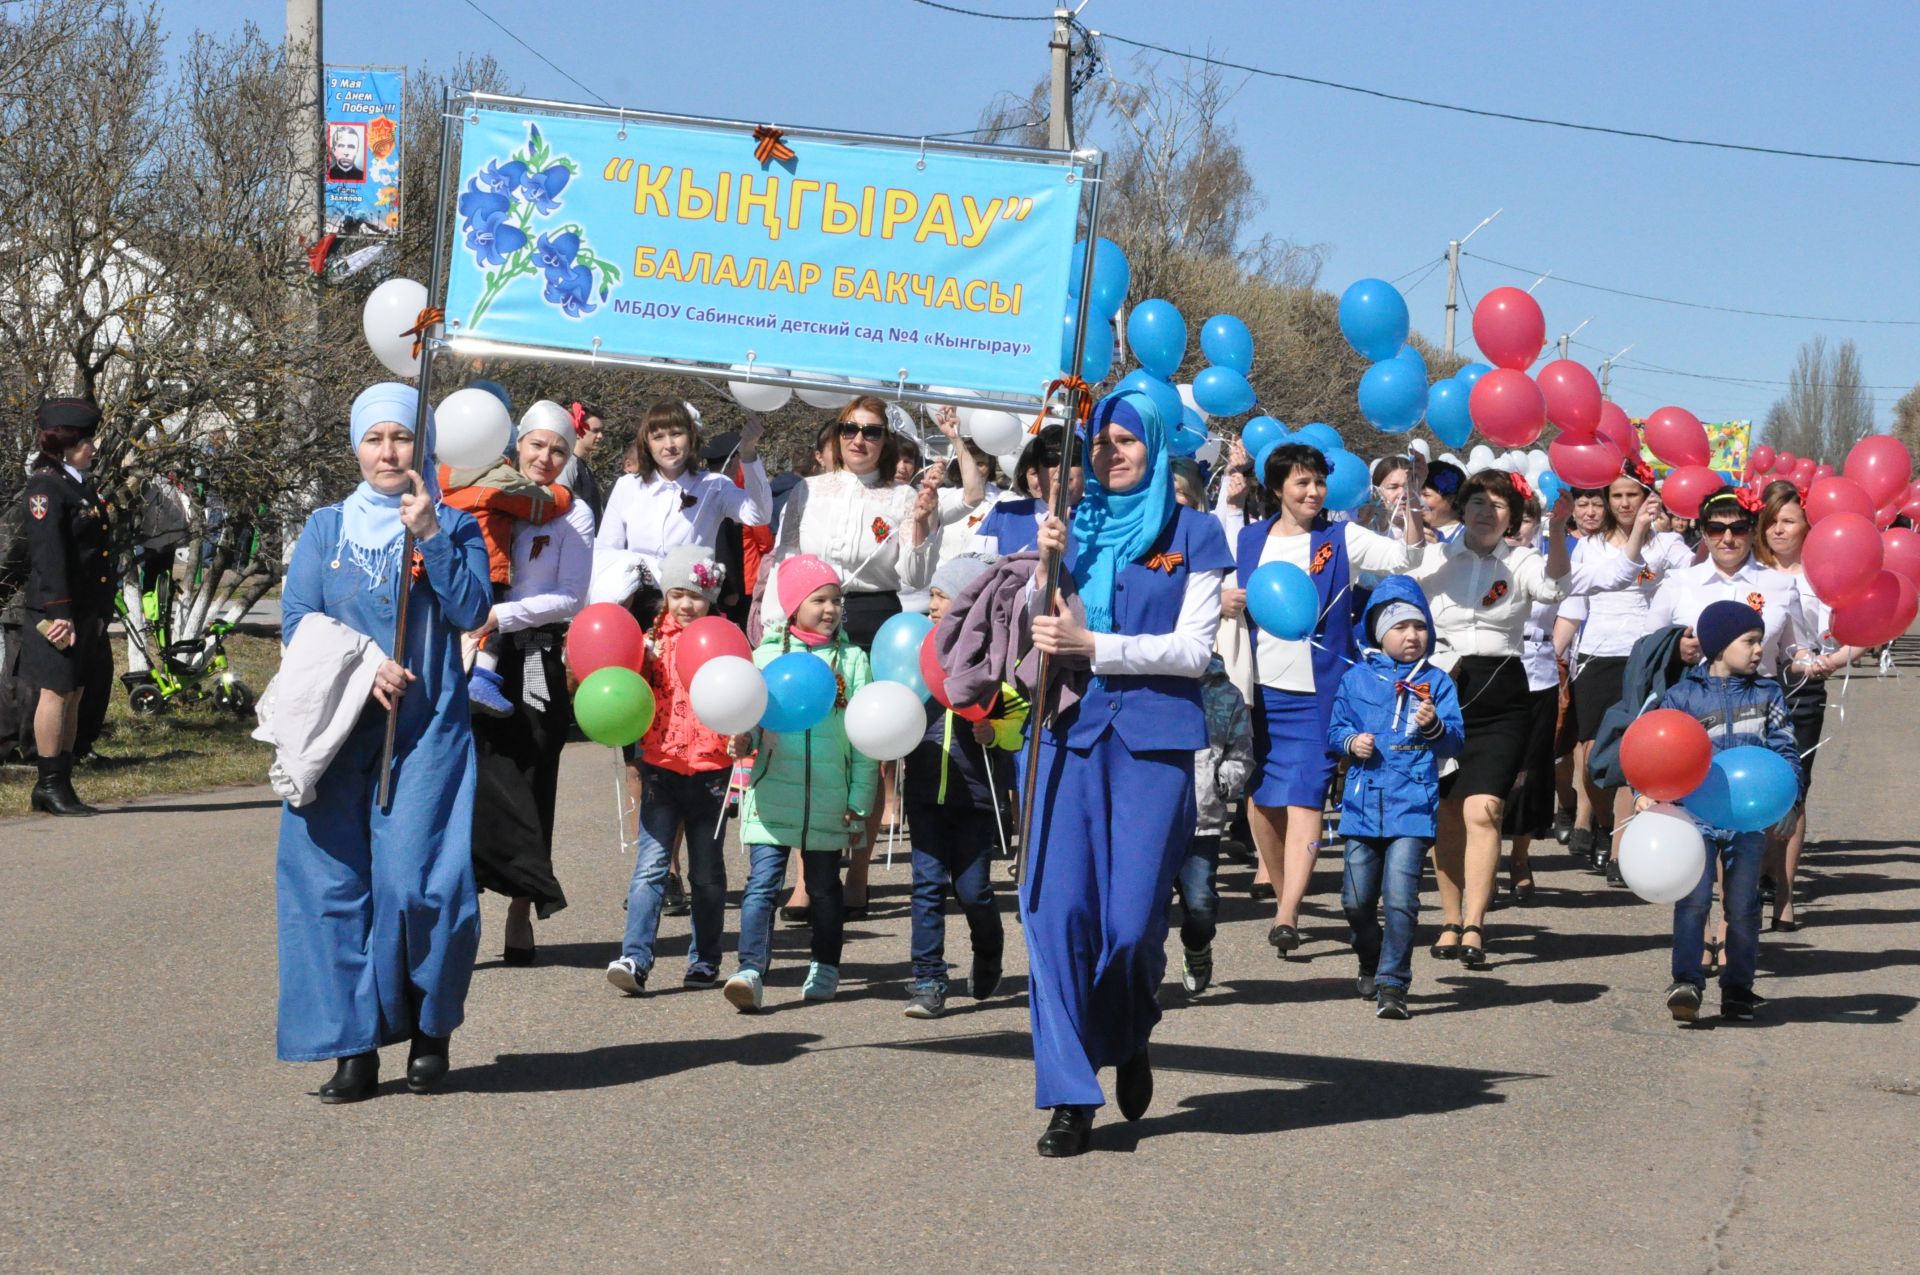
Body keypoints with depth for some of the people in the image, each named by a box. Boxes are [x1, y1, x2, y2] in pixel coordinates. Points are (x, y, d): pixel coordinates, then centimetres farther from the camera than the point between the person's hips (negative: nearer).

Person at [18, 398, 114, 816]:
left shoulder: (81, 484, 17)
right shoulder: (44, 488, -12)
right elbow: (48, 554, -20)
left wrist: (102, 611, 19)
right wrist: (60, 612, -25)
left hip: (89, 612, 9)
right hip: (59, 611, -9)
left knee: (75, 695, 11)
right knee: (56, 692, -4)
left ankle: (60, 786, 17)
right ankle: (50, 785, 2)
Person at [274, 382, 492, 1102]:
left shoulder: (453, 528, 9)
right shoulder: (326, 529, 12)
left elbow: (471, 612, -6)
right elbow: (297, 621, 4)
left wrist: (430, 536, -12)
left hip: (427, 732, -2)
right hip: (338, 733, 2)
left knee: (417, 881, -11)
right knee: (334, 883, -5)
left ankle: (429, 1030, 9)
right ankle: (355, 1048, -1)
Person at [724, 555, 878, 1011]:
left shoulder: (852, 660, 5)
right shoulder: (768, 655, 4)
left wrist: (860, 801, 2)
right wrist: (744, 742, -16)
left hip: (829, 798, 1)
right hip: (773, 793, -1)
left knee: (824, 886, 12)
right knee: (762, 880, -11)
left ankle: (825, 969, 27)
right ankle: (751, 972, -17)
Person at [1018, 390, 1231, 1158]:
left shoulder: (1191, 534, 4)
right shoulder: (1075, 526, 14)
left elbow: (1193, 649, -3)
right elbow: (1038, 633, 12)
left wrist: (1092, 647, -13)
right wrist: (1044, 565, -5)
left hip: (1153, 739, -3)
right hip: (1068, 730, 3)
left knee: (1132, 921, -6)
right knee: (1056, 908, -8)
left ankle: (1128, 1041, 27)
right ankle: (1069, 1097, -2)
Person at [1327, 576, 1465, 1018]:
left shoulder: (1435, 682, 4)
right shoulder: (1357, 679, 9)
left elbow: (1455, 741, 0)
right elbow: (1335, 728, 14)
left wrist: (1436, 726, -20)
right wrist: (1350, 742, -7)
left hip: (1413, 804, -2)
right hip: (1364, 803, 3)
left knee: (1400, 897, -12)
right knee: (1356, 899, 8)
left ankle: (1393, 984, -7)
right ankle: (1370, 964, 34)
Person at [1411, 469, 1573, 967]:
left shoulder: (1519, 562, 6)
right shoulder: (1436, 559, 9)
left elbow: (1553, 586, -14)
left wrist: (1556, 532, -31)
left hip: (1499, 702, -2)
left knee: (1482, 812, -13)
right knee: (1446, 815, 5)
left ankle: (1474, 927, -17)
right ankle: (1451, 921, 16)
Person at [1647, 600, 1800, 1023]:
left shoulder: (1768, 694, 8)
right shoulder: (1682, 696, 0)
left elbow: (1784, 750, 8)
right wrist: (1646, 793, -15)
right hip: (1697, 813, -2)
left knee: (1743, 905, 5)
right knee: (1694, 900, -11)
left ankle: (1738, 987, 14)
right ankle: (1686, 983, -11)